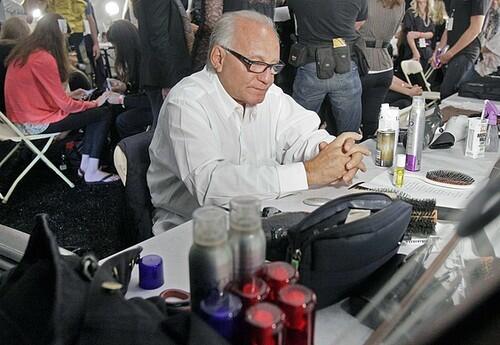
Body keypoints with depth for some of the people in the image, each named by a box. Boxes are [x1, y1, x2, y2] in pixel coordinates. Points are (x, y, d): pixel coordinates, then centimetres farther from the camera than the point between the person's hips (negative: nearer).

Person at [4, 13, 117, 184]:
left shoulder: (23, 52, 7)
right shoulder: (44, 59, -21)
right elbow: (65, 105, -18)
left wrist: (69, 95, 14)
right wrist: (95, 103, -3)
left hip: (22, 118, 9)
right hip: (37, 123, -9)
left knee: (92, 112, 17)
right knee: (103, 114, -2)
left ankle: (85, 165, 13)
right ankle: (92, 173, 1)